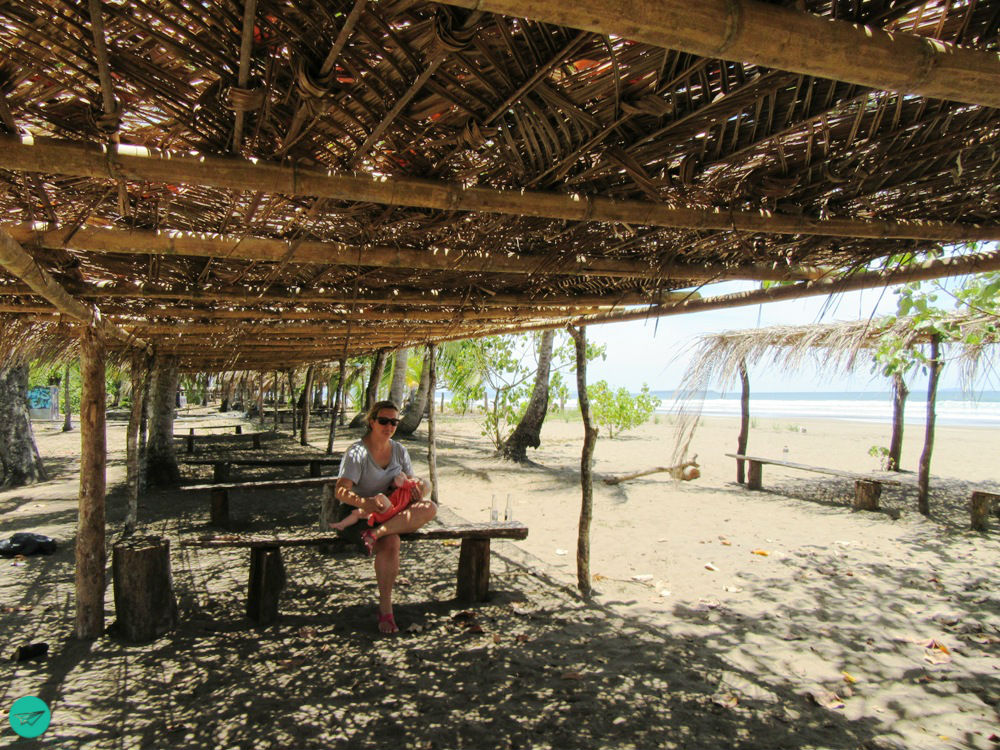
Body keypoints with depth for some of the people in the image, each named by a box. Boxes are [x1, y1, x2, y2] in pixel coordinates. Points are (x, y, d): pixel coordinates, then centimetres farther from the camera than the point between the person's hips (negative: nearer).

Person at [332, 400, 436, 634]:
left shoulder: (399, 450, 9)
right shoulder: (356, 453, -9)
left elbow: (411, 482, 12)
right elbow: (341, 491, -20)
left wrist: (419, 489, -15)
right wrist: (364, 503, -41)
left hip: (394, 513, 5)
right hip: (361, 516, -5)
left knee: (429, 507, -24)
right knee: (391, 543, -35)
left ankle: (376, 534, -34)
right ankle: (385, 609, -25)